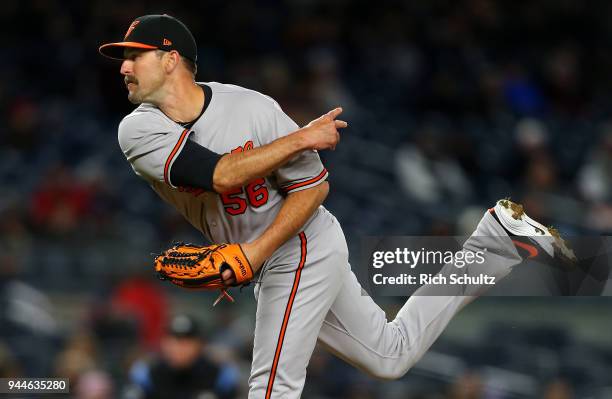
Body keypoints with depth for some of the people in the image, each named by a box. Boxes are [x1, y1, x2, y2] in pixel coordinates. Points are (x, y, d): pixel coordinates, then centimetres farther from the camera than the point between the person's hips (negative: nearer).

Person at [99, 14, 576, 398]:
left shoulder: (253, 108, -22)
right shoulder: (139, 130, -9)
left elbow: (313, 186, -18)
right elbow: (221, 174, -19)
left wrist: (255, 252, -26)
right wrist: (303, 137, -18)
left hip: (302, 249, -6)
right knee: (391, 356, 18)